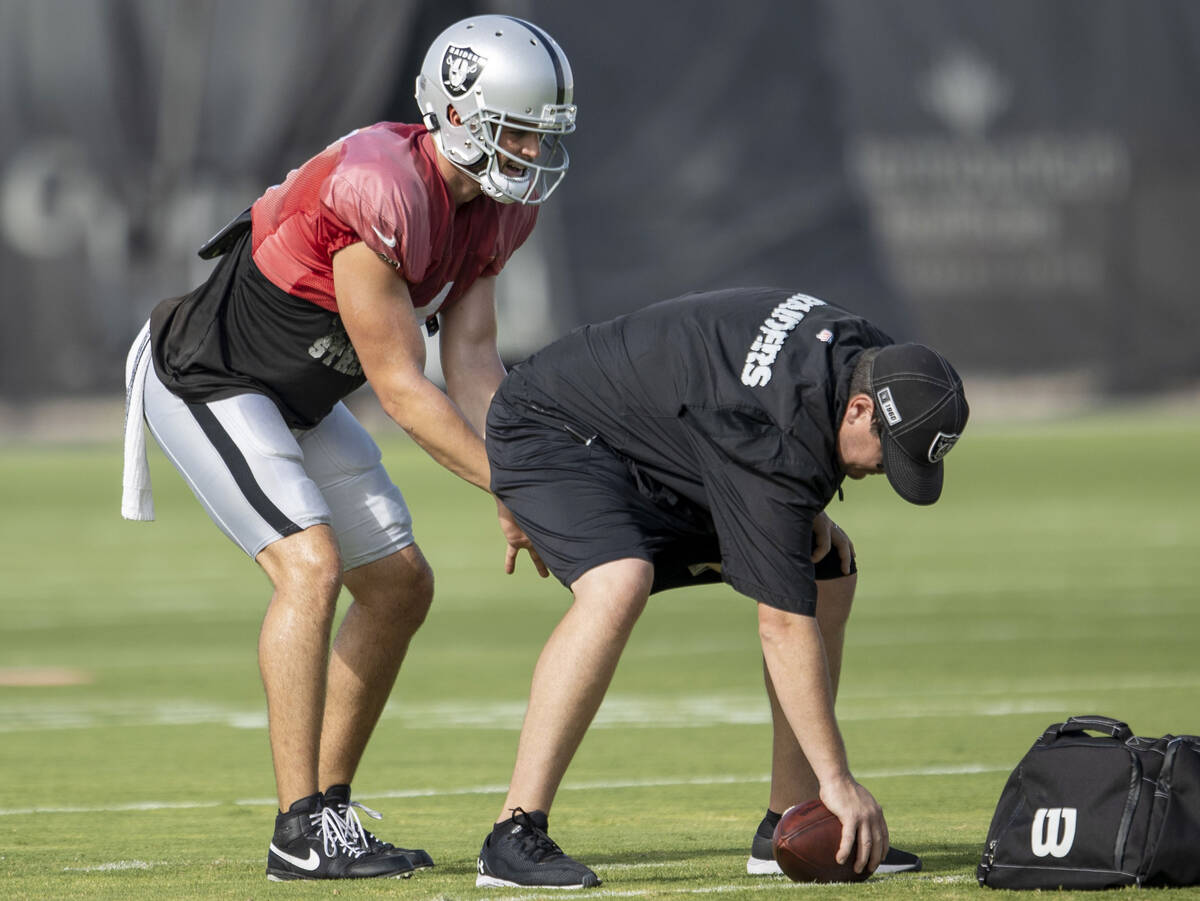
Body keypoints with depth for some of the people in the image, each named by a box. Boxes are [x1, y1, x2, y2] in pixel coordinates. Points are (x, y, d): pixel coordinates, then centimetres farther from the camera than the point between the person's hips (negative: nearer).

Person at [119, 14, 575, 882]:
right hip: (208, 380, -10)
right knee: (311, 563, -24)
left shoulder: (491, 209, -2)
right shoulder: (383, 191, -32)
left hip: (298, 400, 10)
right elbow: (399, 386, -28)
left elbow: (472, 364, -2)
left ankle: (329, 805, 17)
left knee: (402, 586, 7)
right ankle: (301, 833, -21)